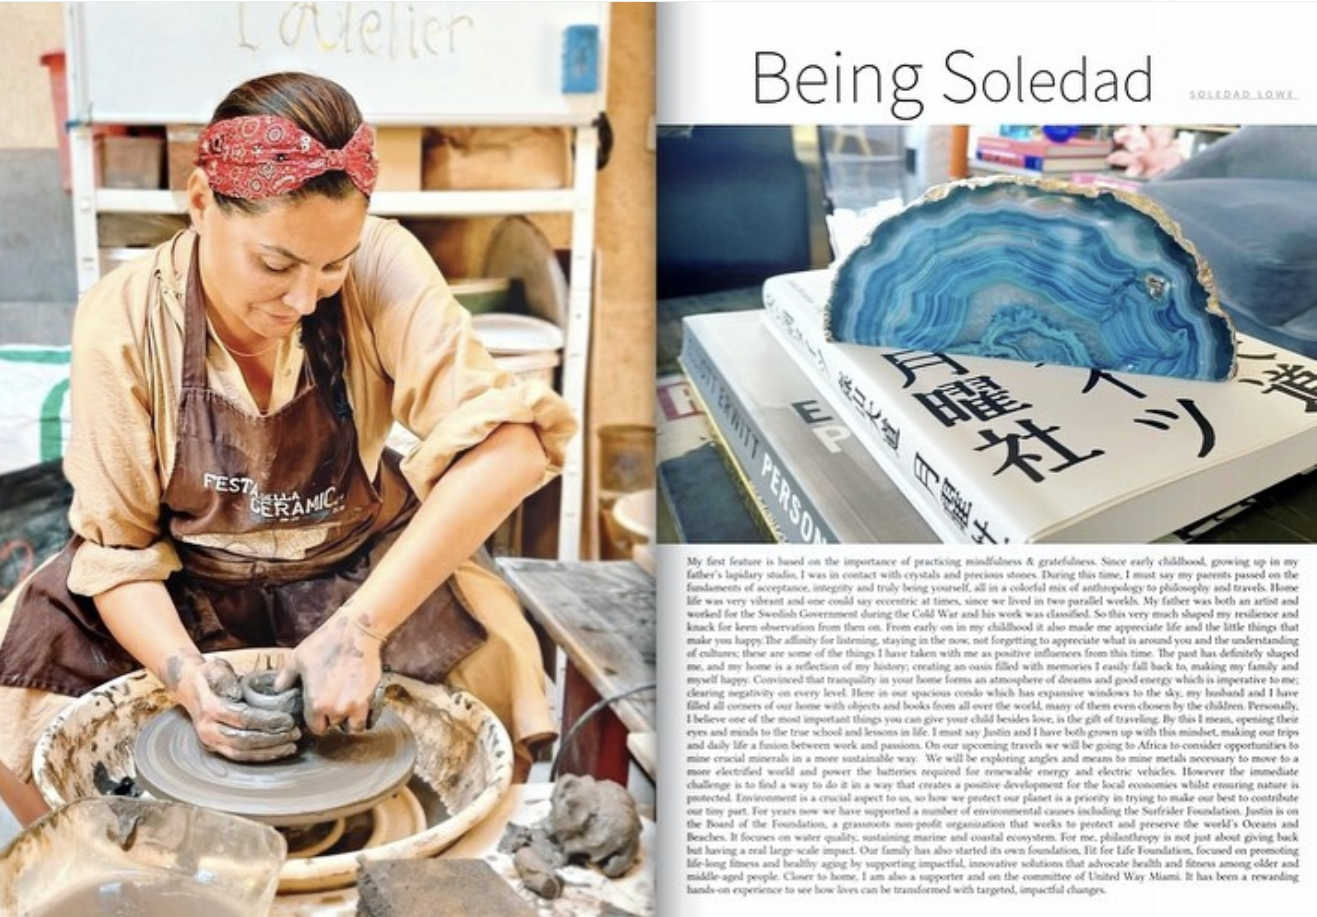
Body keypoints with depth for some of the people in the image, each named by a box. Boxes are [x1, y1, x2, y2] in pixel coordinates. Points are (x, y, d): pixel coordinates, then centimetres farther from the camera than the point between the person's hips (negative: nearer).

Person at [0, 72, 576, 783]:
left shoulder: (381, 268, -22)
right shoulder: (122, 321, -18)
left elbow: (508, 444, -33)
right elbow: (118, 546, -11)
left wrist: (360, 627, -38)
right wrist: (184, 671, -31)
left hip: (365, 572, -1)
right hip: (193, 590, 2)